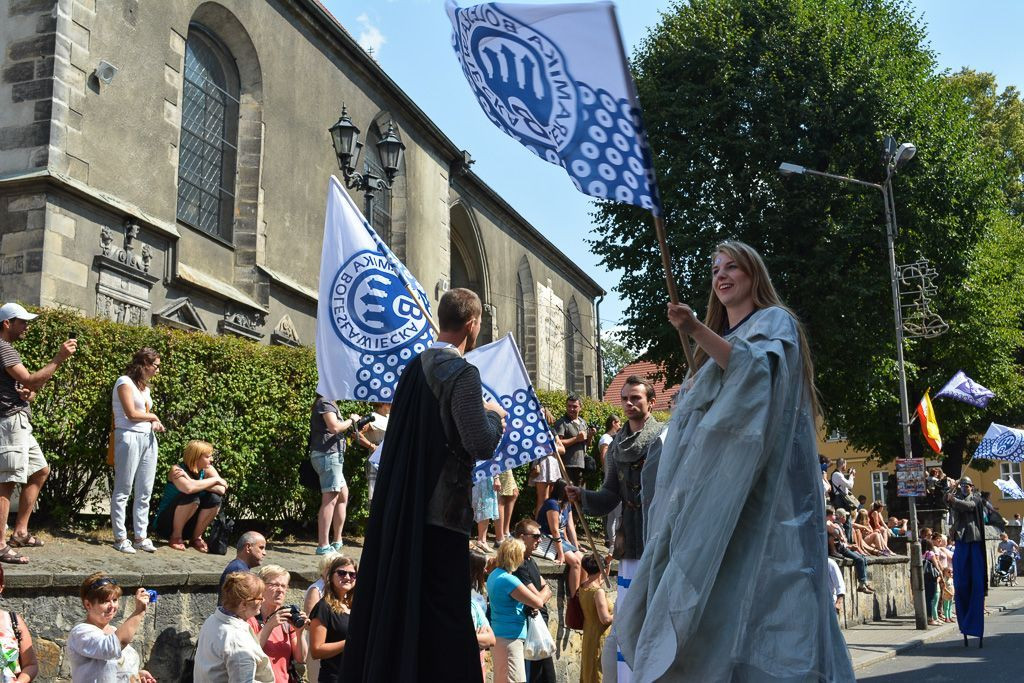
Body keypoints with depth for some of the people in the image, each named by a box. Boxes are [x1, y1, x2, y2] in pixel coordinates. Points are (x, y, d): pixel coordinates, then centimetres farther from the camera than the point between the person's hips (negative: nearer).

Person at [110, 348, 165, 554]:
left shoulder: (145, 386, 19)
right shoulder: (125, 382, -4)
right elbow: (131, 413, -12)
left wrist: (154, 423, -2)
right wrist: (153, 416, 2)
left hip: (148, 438, 8)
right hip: (130, 437, -8)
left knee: (145, 492, 7)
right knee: (123, 490, -3)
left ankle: (140, 537, 12)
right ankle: (120, 538, 0)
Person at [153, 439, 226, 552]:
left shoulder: (207, 470, -3)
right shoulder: (177, 469, -18)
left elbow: (222, 490, -21)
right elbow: (188, 488, -40)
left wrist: (193, 481, -28)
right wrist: (215, 479, -26)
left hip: (188, 525, 5)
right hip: (165, 522, -5)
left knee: (215, 498, -16)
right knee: (191, 497, -30)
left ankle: (196, 537, -1)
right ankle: (176, 537, -12)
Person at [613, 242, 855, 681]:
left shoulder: (774, 322, 4)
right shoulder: (720, 340, 27)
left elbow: (753, 368, -19)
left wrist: (696, 331, -30)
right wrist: (692, 392, 14)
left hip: (756, 485, -7)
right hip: (718, 485, 8)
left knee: (753, 584, -15)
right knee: (718, 588, -1)